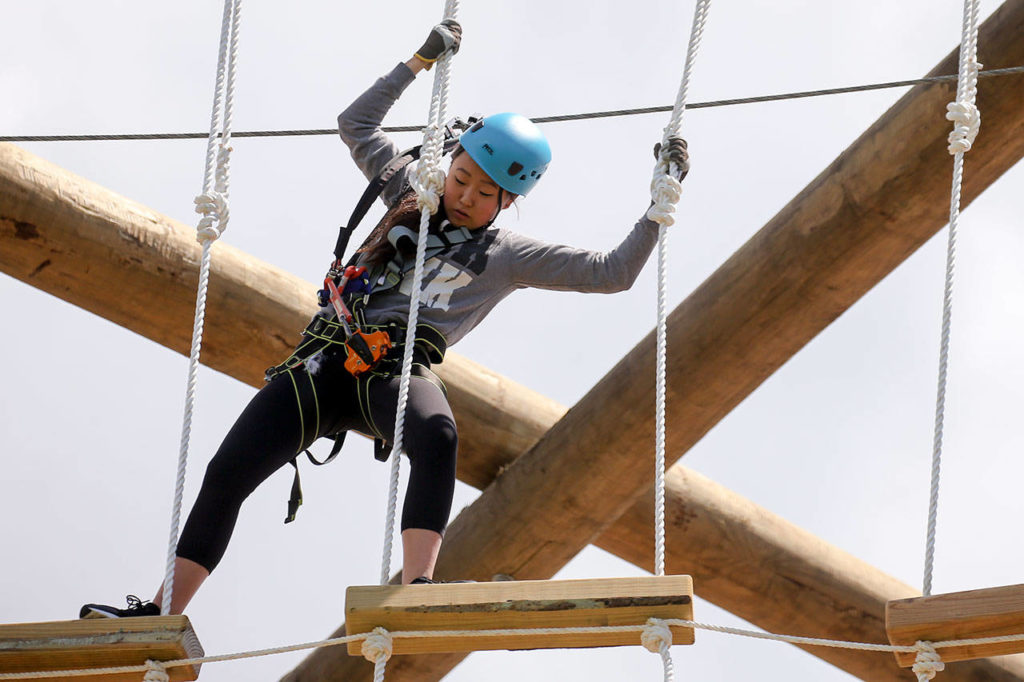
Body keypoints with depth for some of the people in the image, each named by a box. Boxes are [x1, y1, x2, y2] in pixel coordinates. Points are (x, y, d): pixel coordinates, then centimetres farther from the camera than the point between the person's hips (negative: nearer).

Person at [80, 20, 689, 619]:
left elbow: (612, 272, 7)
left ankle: (417, 590, -50)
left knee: (437, 436, -40)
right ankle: (161, 615, -3)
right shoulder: (412, 195, 19)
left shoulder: (510, 254, 10)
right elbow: (357, 123, 25)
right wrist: (421, 60, 23)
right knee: (227, 474, -9)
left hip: (398, 368, -3)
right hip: (329, 357, 4)